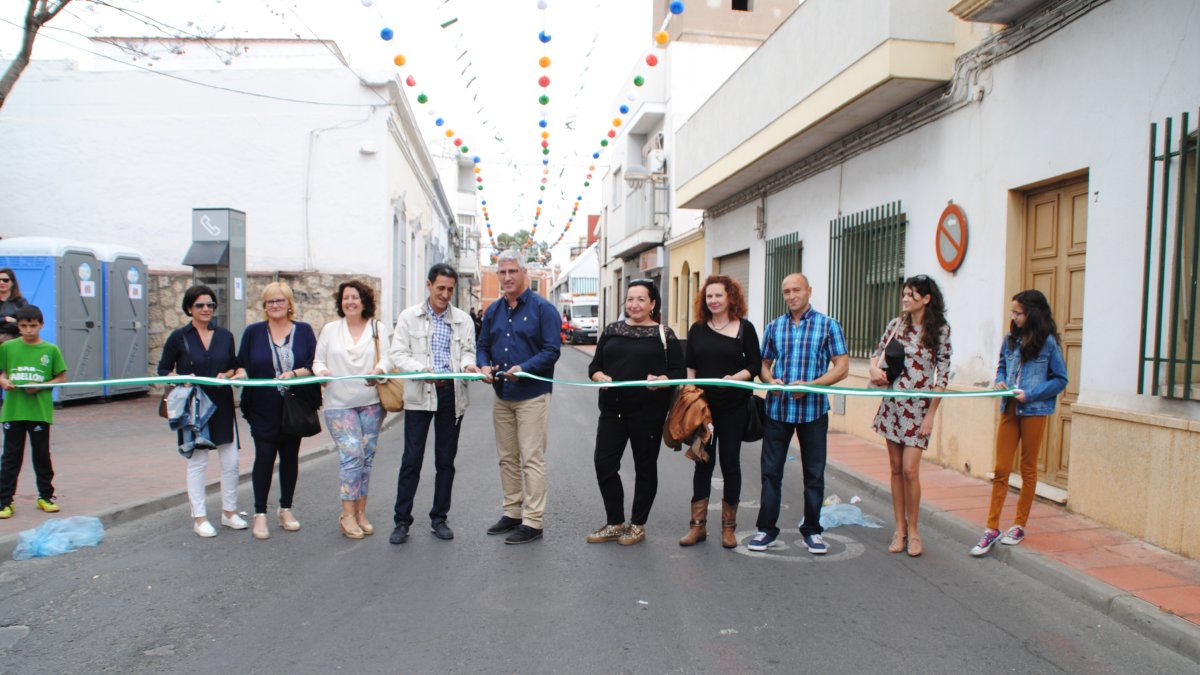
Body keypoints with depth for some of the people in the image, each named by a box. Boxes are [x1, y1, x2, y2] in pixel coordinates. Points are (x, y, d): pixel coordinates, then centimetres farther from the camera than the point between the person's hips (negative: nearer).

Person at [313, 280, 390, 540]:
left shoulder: (377, 328, 8)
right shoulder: (330, 329, 9)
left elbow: (386, 358, -1)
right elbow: (318, 360, 10)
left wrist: (379, 371, -23)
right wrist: (322, 371, -13)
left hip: (371, 402, 2)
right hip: (339, 404, -1)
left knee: (367, 456, 6)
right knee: (351, 454, -12)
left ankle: (360, 512, 17)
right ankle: (348, 514, -2)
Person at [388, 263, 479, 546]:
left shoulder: (463, 319, 7)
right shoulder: (409, 316, 2)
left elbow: (468, 351, 7)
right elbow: (398, 354, -2)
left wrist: (467, 365, -16)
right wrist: (423, 370, -20)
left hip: (452, 394, 2)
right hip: (419, 395, -2)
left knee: (446, 460, 10)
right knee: (411, 459, -1)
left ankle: (439, 518, 22)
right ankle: (402, 521, 11)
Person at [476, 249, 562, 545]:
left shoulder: (543, 309, -6)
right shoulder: (493, 311, 12)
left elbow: (552, 350, -13)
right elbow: (483, 346, 16)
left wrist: (523, 368, -24)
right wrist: (484, 366, -5)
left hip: (532, 395, -6)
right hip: (502, 396, 6)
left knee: (532, 459, -4)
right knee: (507, 458, 14)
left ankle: (533, 522, 3)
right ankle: (512, 512, 26)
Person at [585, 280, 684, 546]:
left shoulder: (664, 334, 0)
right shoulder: (612, 330, 10)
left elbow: (679, 372, -3)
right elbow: (594, 365, 11)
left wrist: (661, 380, -23)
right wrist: (600, 377, -10)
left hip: (648, 412, -3)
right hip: (613, 409, 4)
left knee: (645, 467, 8)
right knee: (604, 463, 2)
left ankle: (638, 525, 25)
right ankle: (615, 523, 20)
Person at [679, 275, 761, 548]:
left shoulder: (744, 328, -2)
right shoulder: (697, 329, 6)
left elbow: (755, 365, -2)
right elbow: (690, 366, 10)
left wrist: (734, 378, -19)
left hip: (734, 406, -2)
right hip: (703, 404, 2)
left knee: (730, 463, 6)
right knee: (703, 463, 7)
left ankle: (729, 527, 19)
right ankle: (698, 525, 15)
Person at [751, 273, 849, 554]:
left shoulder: (828, 326, 0)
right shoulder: (774, 327, 9)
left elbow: (841, 366, -4)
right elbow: (763, 363, 14)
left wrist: (810, 385, -16)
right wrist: (770, 380, -9)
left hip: (813, 410, -2)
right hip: (777, 409, 2)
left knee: (814, 473, 8)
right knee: (771, 470, 5)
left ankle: (812, 530, 23)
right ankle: (767, 528, 17)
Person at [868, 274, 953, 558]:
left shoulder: (940, 330, -5)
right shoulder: (896, 324, 5)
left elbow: (942, 375, -5)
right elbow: (877, 353, 15)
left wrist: (931, 415, -8)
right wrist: (874, 367, -10)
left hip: (919, 407, -3)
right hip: (893, 404, 4)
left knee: (909, 470, -7)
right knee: (896, 468, 8)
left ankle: (913, 530, 11)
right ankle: (899, 529, 18)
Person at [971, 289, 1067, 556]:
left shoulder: (1048, 342, -8)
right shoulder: (1010, 339, 6)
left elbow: (1060, 380, -5)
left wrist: (1030, 394, -16)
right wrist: (1000, 381, -2)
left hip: (1034, 411, -4)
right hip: (1009, 410, 4)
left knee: (1028, 469, 10)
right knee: (1001, 469, 3)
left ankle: (1020, 525, 23)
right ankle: (992, 529, 8)